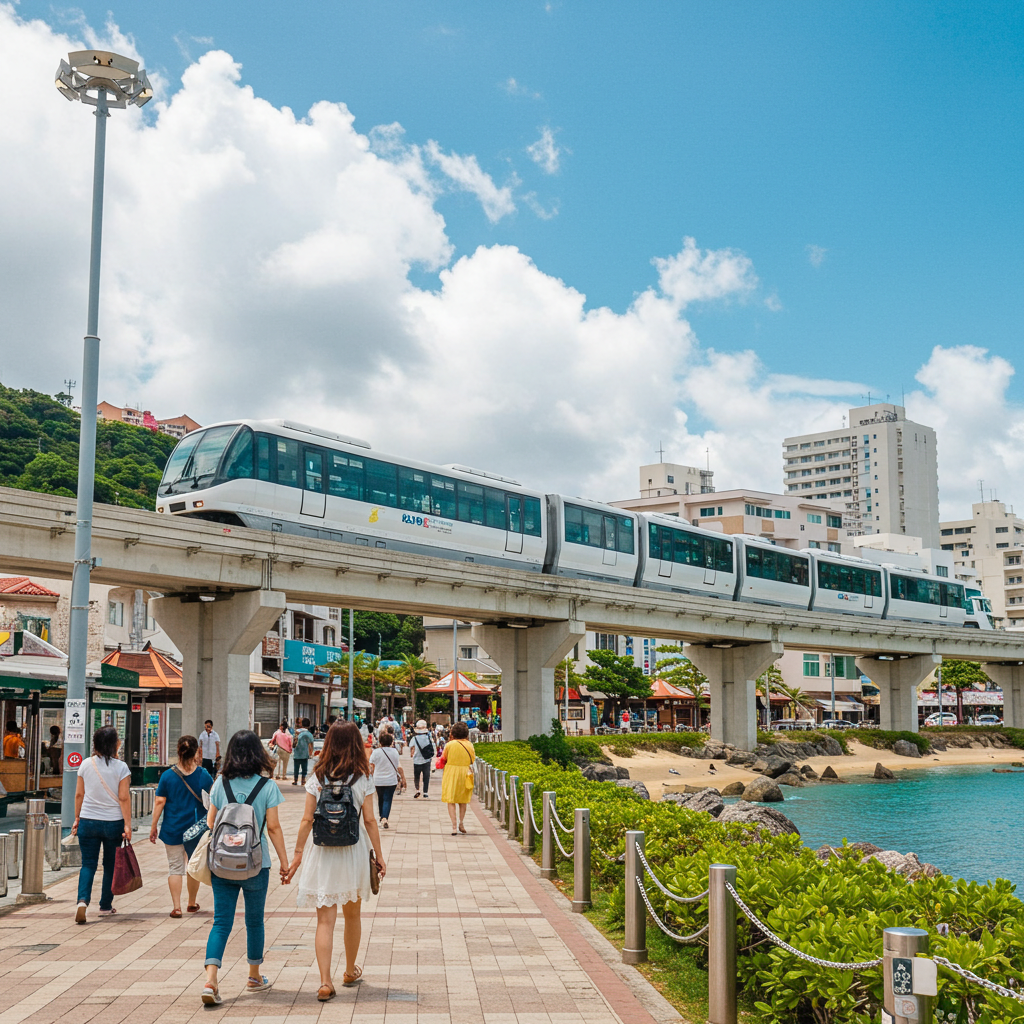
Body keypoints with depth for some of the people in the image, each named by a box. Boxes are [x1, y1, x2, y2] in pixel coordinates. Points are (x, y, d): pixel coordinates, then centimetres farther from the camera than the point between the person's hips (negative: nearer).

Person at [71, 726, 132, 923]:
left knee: (88, 864, 5)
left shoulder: (86, 764, 0)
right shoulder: (121, 767, -9)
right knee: (110, 865, 12)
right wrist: (127, 825, -7)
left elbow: (79, 794, 5)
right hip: (113, 823, -2)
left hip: (88, 821, 2)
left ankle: (83, 900, -17)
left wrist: (77, 818, 15)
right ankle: (105, 906, 20)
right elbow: (124, 798, -10)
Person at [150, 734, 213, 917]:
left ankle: (176, 907, 3)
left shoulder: (168, 775, -8)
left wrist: (153, 826, 4)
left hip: (173, 829, -1)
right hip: (196, 828, 1)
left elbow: (159, 802, -6)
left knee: (175, 868, 8)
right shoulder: (204, 775, -7)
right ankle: (192, 903, 30)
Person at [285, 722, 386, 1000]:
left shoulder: (317, 778, -3)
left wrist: (298, 853, 5)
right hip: (353, 852, 0)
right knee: (352, 915, 19)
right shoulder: (363, 778, -5)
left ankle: (325, 982, -7)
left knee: (325, 920, 2)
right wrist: (378, 854, 4)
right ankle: (350, 971, 35)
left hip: (322, 852, 0)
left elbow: (307, 819, -3)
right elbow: (369, 821, -5)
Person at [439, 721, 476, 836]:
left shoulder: (449, 745, -9)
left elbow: (443, 759, 2)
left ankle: (454, 826, -7)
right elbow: (473, 759, 6)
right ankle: (461, 823, 26)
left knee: (451, 800, 1)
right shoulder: (469, 745, -4)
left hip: (451, 773, -3)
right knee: (463, 800, 19)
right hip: (465, 774, 3)